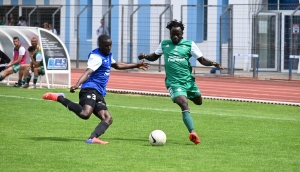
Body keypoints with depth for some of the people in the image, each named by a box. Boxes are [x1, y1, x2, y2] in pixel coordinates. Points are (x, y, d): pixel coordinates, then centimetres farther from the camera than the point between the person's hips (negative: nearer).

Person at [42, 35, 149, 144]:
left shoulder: (108, 55, 22)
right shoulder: (96, 57, -9)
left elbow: (117, 65, 43)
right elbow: (88, 72, -26)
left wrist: (136, 65, 48)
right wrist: (77, 85, -43)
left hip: (99, 94, 10)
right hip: (90, 89, -10)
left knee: (107, 119, -5)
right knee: (85, 114, -32)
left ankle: (92, 138, -22)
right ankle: (59, 98, -16)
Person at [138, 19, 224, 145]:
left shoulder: (189, 45, 2)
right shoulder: (164, 44, 7)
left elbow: (202, 60, 0)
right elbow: (154, 56, 21)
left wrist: (212, 63, -20)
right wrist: (145, 56, 0)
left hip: (188, 80, 2)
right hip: (174, 82, -2)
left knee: (198, 102, 17)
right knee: (184, 106, -22)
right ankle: (192, 133, -34)